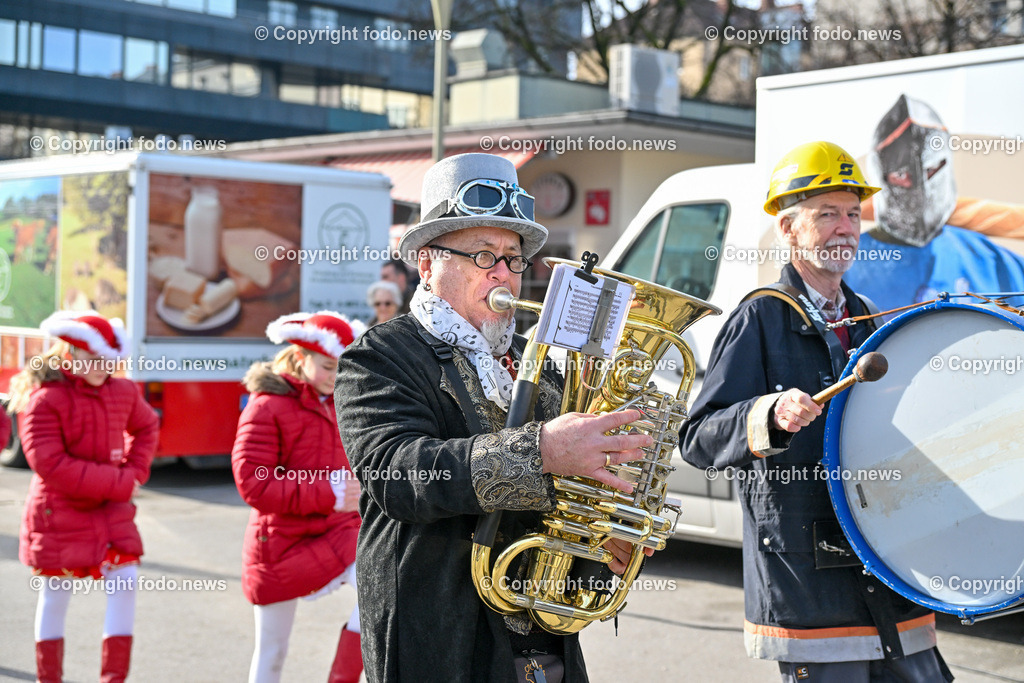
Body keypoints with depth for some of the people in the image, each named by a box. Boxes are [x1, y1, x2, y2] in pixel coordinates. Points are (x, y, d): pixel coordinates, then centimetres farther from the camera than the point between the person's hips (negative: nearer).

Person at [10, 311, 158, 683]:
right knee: (56, 593, 5)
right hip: (59, 510, -5)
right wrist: (120, 482, -21)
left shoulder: (122, 391, 1)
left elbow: (147, 427, 20)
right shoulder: (43, 400, -16)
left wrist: (135, 471, 1)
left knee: (125, 581, -6)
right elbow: (50, 465, -23)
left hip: (111, 509, 5)